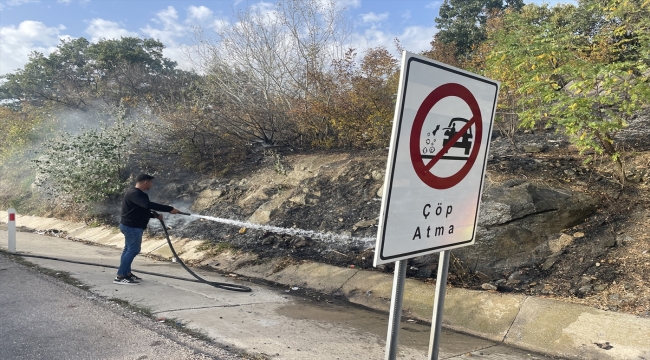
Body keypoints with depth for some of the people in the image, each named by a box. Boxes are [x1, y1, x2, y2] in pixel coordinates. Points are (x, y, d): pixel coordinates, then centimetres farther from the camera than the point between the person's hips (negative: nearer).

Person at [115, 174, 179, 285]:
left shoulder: (138, 194, 16)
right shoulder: (134, 193, -20)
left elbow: (142, 211, 24)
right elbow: (149, 205, -35)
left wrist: (155, 215, 8)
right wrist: (170, 209, -36)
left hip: (132, 226, 11)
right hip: (132, 227, -11)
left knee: (129, 249, 16)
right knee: (133, 250, -10)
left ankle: (126, 273, 25)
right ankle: (120, 276, -7)